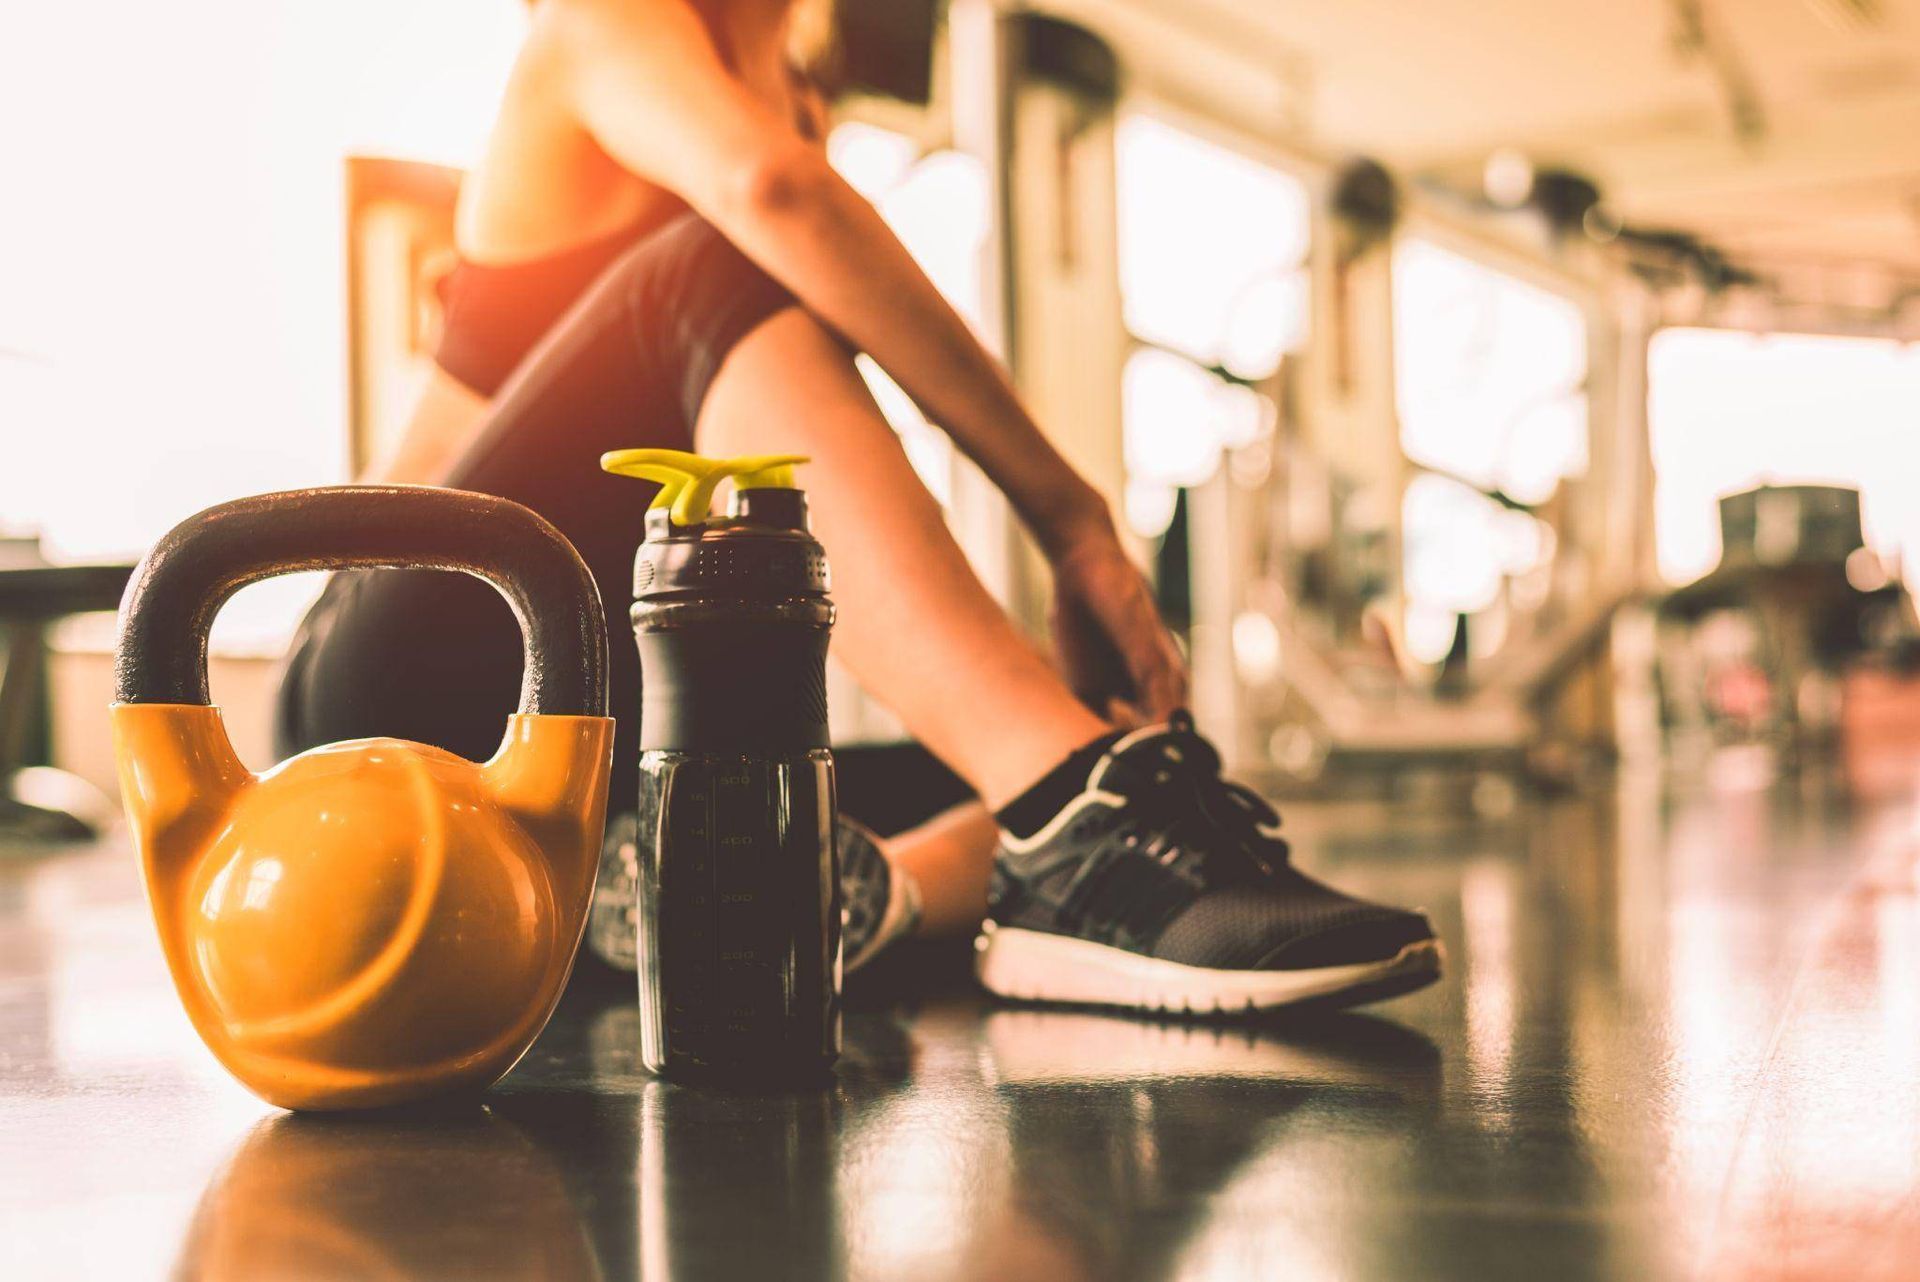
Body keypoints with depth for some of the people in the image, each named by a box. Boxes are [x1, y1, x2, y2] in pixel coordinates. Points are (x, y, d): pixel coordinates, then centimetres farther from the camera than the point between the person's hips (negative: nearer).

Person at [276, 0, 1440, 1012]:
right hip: (414, 681, -7)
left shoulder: (794, 103, 20)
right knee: (733, 282, -32)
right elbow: (766, 188, -27)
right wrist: (1071, 517, -32)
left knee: (1167, 756, -1)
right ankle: (1072, 825, -46)